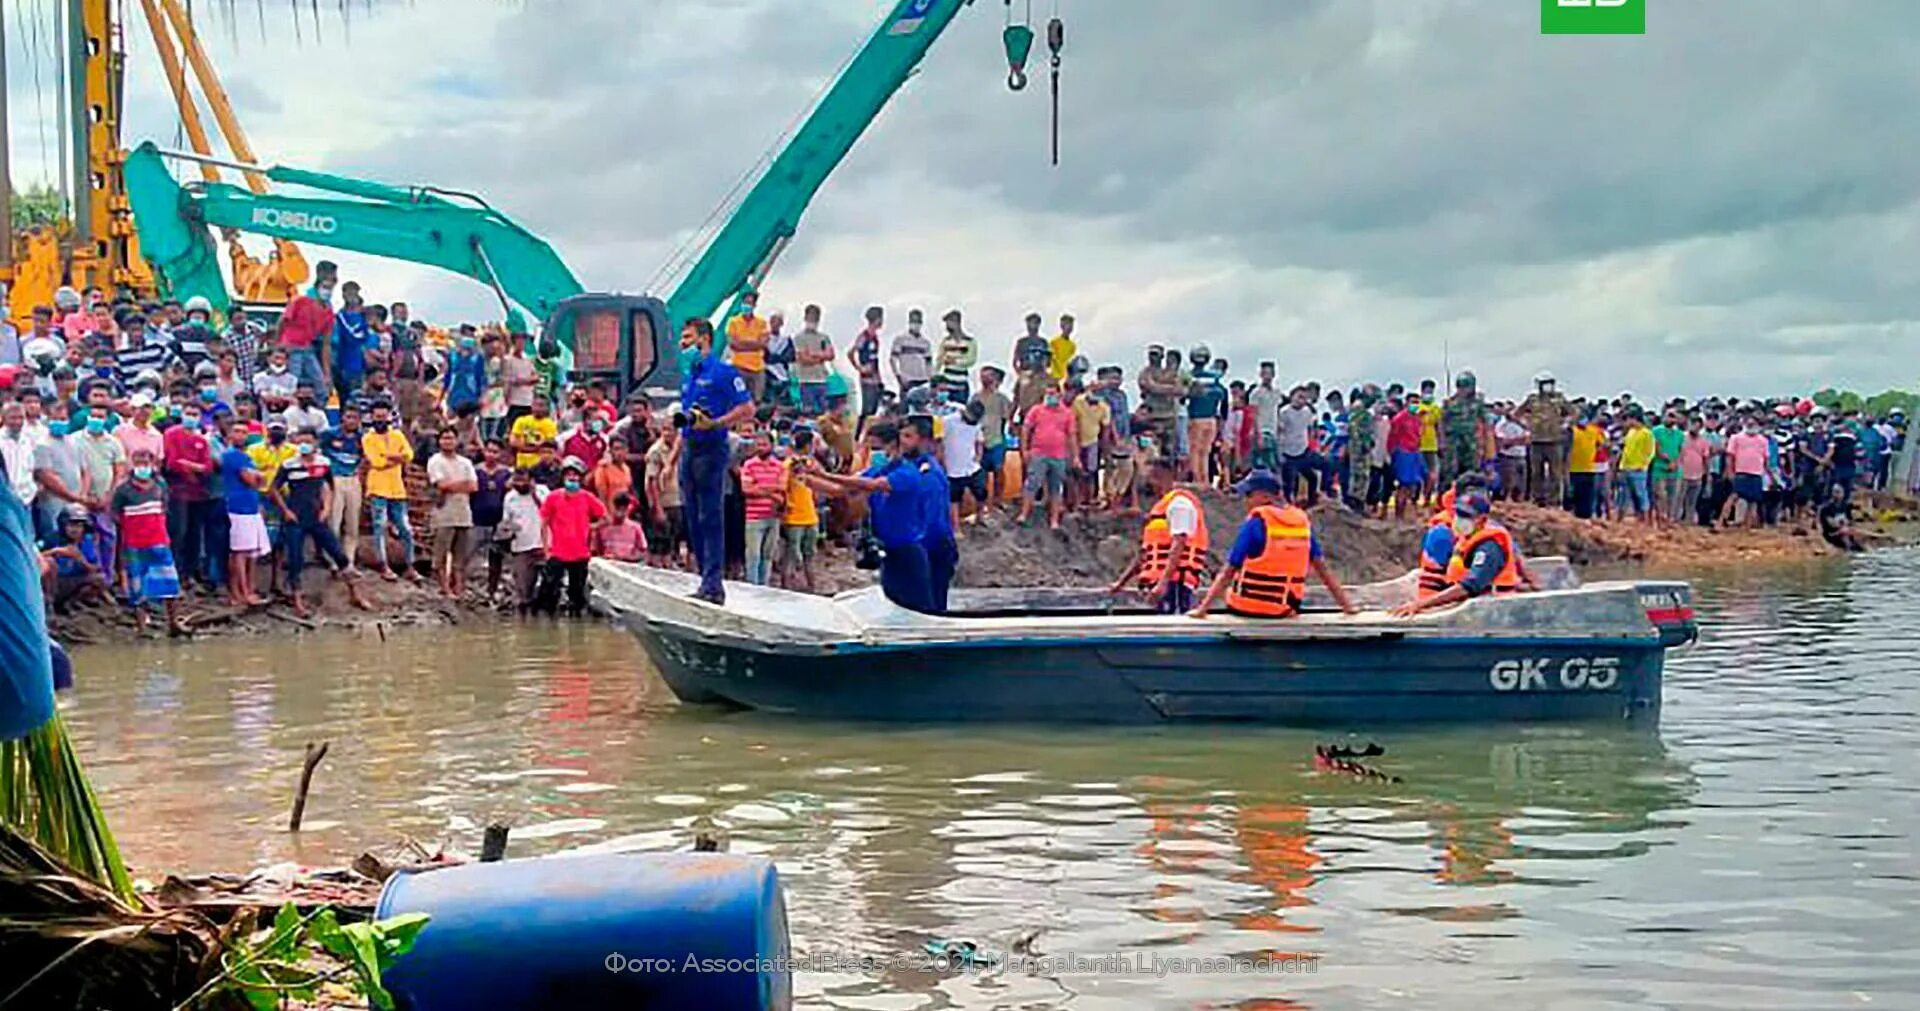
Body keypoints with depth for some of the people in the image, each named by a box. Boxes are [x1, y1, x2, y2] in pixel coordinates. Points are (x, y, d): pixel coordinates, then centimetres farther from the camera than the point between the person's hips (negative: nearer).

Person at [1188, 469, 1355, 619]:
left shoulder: (1256, 522, -9)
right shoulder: (1302, 520, 5)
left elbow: (1228, 571, -11)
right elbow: (1321, 567, 6)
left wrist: (1202, 608, -9)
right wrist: (1346, 605, 13)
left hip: (1249, 607, -4)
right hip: (1285, 610, 4)